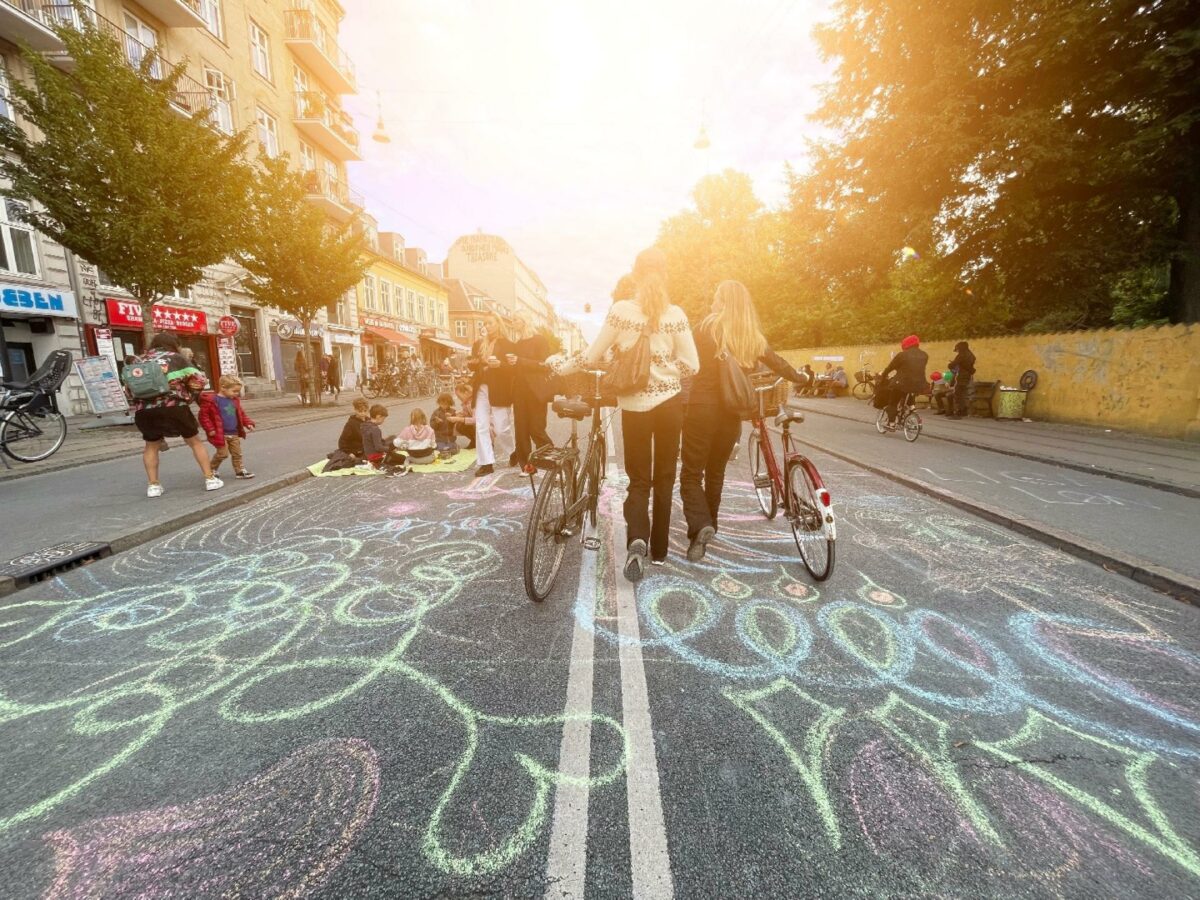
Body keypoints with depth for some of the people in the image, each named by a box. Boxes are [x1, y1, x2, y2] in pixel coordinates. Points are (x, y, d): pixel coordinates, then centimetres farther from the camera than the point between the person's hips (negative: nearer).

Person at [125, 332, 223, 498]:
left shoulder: (137, 361, 19)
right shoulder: (175, 358, 9)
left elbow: (129, 389, 19)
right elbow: (200, 381, 6)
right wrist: (183, 384, 21)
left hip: (144, 410, 3)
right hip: (173, 407, -3)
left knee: (151, 446, 23)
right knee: (195, 442, 12)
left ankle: (153, 485, 16)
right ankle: (210, 479, 9)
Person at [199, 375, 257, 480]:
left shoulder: (235, 400, 7)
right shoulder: (211, 400, -13)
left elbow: (241, 413, 17)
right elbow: (203, 415, -12)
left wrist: (248, 423, 3)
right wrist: (210, 429, -17)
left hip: (234, 433, 6)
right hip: (220, 434, -6)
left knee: (237, 453, 10)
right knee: (223, 453, -2)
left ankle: (240, 470, 18)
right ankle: (211, 469, 21)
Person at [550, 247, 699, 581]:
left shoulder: (620, 310, -6)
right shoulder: (676, 314, -2)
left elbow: (592, 357, -3)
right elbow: (691, 366, -1)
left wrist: (560, 365, 13)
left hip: (635, 404, -1)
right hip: (669, 402, 1)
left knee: (639, 479, 10)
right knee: (664, 478, 13)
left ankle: (636, 540, -13)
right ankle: (658, 549, 22)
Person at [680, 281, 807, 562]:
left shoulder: (707, 327, -5)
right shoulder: (753, 336, 8)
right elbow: (777, 362, 21)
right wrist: (800, 378, 40)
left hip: (702, 407, -4)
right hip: (731, 411, 4)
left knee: (691, 474, 2)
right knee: (716, 471, 20)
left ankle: (700, 526, -20)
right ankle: (708, 526, 32)